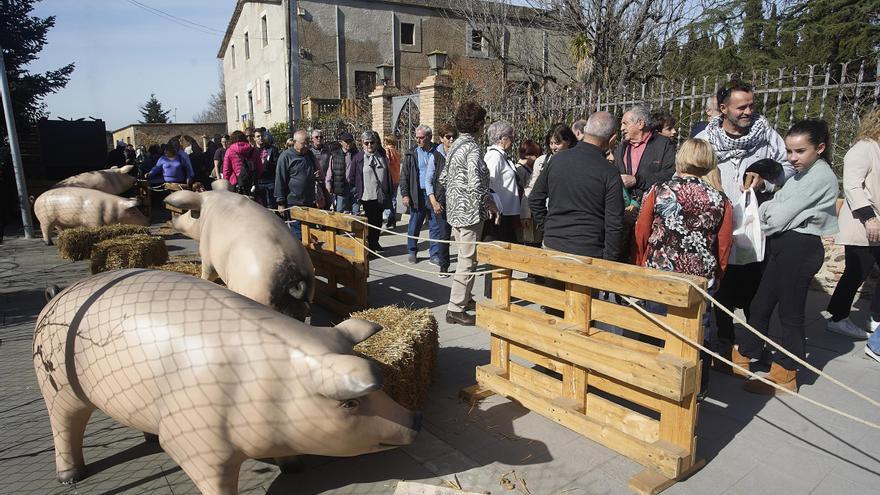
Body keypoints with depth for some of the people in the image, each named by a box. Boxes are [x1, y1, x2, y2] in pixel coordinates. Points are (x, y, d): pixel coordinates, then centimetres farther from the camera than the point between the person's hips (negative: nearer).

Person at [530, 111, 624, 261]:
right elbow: (613, 225, -12)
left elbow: (534, 200, 7)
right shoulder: (610, 175, -12)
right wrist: (610, 263, -4)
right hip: (588, 251, -4)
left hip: (552, 244, 4)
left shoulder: (557, 159, 0)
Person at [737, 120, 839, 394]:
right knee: (761, 304, 15)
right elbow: (775, 204, 10)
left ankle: (784, 375, 15)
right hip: (784, 246, 9)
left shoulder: (820, 176, -15)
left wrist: (756, 227, 1)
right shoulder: (804, 174, 15)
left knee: (790, 313, 1)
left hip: (799, 248, -9)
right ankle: (743, 356, 29)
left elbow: (782, 216, -16)